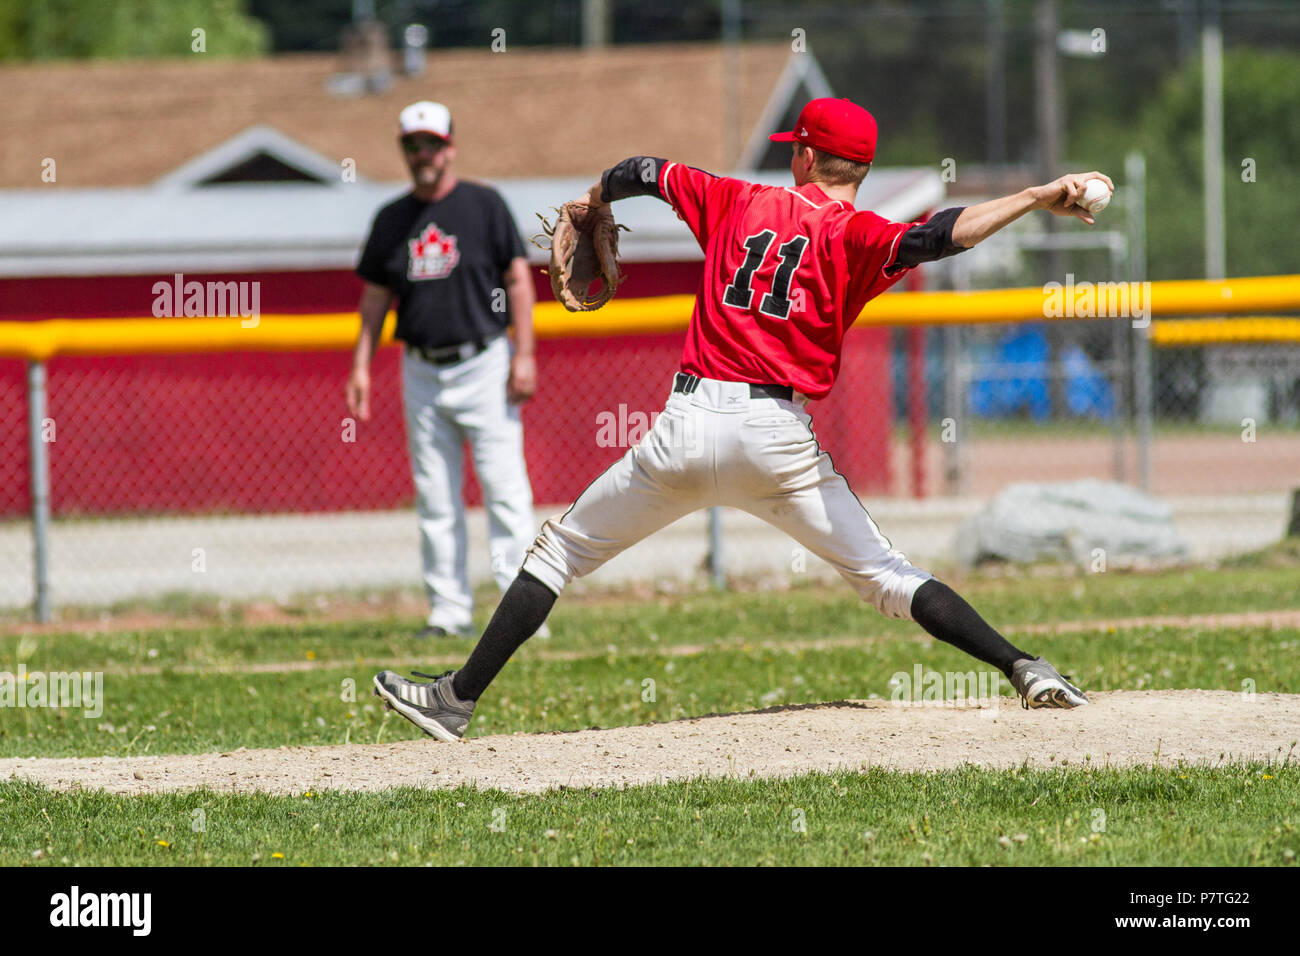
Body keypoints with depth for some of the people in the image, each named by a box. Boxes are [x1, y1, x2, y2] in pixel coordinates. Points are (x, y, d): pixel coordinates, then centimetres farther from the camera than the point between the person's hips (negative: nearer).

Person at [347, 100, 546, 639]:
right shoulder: (392, 220, 10)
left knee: (505, 489, -9)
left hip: (482, 366, -4)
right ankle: (449, 610, 8)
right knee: (435, 498, 4)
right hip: (421, 373, 4)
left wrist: (524, 354, -11)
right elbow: (376, 296, 15)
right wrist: (361, 366, 7)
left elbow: (518, 279, -3)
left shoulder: (484, 205, -1)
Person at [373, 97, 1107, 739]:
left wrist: (595, 201, 42)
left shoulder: (739, 202, 12)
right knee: (882, 572, 4)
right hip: (778, 438, -1)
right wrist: (1037, 198, -22)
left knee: (563, 551, 14)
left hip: (689, 426, 1)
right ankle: (1021, 667, -10)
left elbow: (646, 173, 22)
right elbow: (938, 237, -19)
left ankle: (459, 698, 13)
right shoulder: (855, 236, 0)